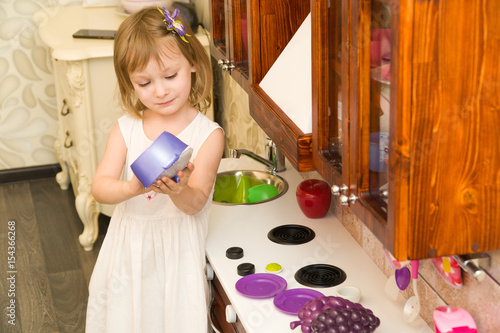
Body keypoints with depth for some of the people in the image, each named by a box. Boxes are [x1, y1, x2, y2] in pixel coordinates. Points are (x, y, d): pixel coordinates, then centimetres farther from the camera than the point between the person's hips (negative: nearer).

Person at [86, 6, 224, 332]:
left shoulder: (208, 134, -13)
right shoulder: (126, 129, -4)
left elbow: (196, 204, -18)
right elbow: (99, 187, -12)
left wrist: (180, 192, -42)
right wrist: (131, 188, -34)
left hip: (177, 250, -3)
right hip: (128, 247, 3)